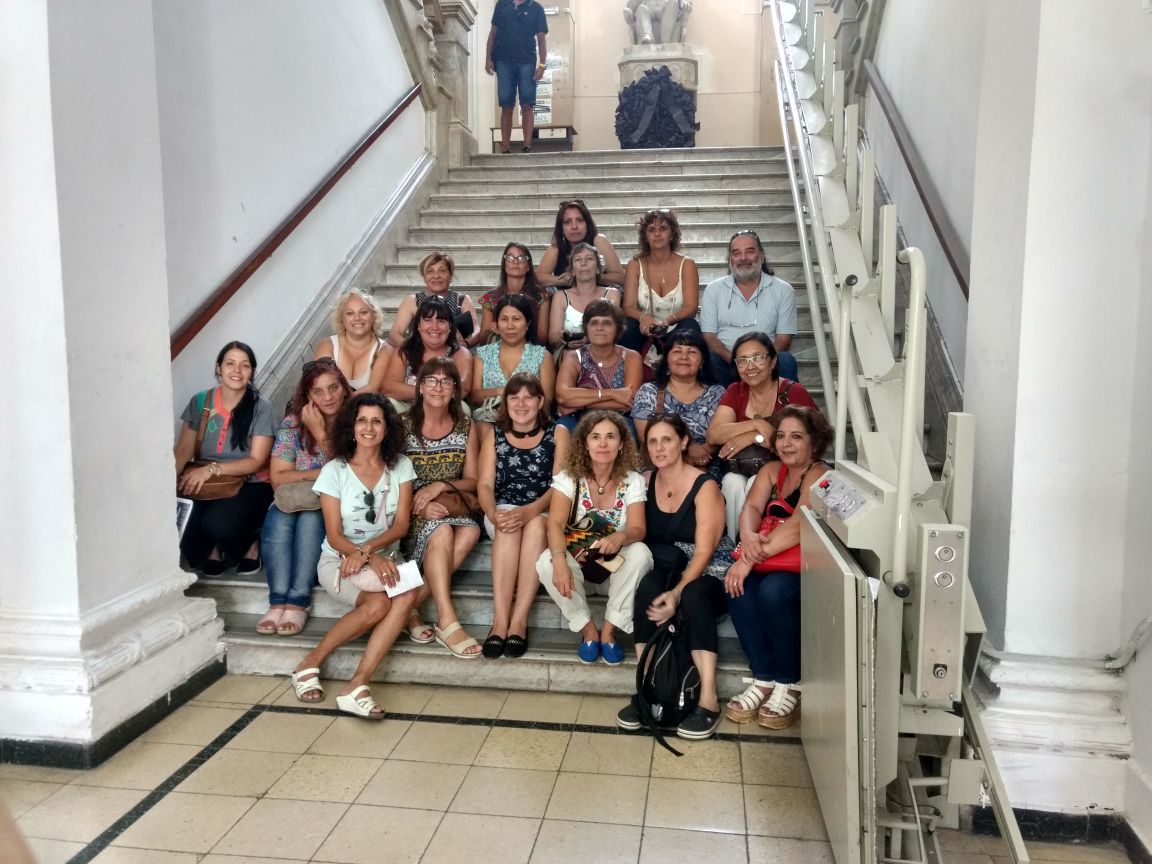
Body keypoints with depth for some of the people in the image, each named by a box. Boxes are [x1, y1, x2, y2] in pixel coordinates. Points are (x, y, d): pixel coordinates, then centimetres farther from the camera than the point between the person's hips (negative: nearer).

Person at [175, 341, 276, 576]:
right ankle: (213, 547, 10)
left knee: (218, 522, -33)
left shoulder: (260, 407, -7)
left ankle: (250, 543, 3)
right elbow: (184, 450, -1)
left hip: (250, 485, -2)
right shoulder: (200, 401, 2)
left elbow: (256, 461, -11)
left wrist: (211, 469, -25)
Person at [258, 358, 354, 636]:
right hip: (294, 499, 2)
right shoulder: (293, 423, 0)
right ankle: (278, 600, -28)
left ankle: (297, 602, -29)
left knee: (311, 518, -33)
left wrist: (320, 433, -17)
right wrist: (322, 473, -15)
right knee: (277, 519, -30)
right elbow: (278, 478, -4)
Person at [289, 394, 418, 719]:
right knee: (379, 603, -32)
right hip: (339, 561, -2)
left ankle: (357, 687, -30)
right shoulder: (334, 470, -5)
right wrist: (371, 559, -26)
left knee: (407, 594, -32)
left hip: (383, 559, 3)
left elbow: (401, 524, -5)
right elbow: (334, 536, -9)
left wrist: (367, 549, -22)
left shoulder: (400, 466, 2)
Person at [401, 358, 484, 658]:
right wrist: (419, 506, -20)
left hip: (450, 507, 3)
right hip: (410, 513, -3)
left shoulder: (466, 427, 6)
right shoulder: (403, 425, -3)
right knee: (442, 531, -34)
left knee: (471, 531, -30)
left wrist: (440, 486, -14)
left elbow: (472, 481, 6)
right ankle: (447, 622, -32)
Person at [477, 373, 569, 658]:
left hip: (544, 515, -1)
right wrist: (493, 514, -23)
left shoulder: (557, 433, 3)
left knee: (535, 524, -35)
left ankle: (519, 620, -34)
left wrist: (529, 511, -25)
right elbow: (485, 484, 0)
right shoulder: (494, 434, 9)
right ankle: (500, 619, -37)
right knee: (508, 525, -34)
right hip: (503, 511, 1)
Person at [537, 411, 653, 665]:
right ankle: (589, 630, -10)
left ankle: (608, 630, -14)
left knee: (640, 552, -32)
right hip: (578, 566, 0)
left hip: (616, 568, 0)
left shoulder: (633, 481, -5)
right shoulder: (568, 478, -8)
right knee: (547, 561, -32)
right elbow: (555, 523, -20)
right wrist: (559, 561, -40)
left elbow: (637, 529, -16)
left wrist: (621, 537, -42)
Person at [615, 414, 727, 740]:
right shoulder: (646, 483, 8)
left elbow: (703, 551, -15)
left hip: (702, 577, -3)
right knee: (647, 588, -31)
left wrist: (677, 593, -28)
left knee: (693, 595, -36)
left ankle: (708, 700, -34)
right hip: (661, 574, 3)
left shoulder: (705, 487, -8)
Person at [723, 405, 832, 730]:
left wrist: (756, 555, -31)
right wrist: (749, 538, -27)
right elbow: (751, 507, -4)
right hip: (767, 563, 6)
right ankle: (763, 678, -13)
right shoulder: (771, 471, 13)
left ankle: (789, 685, -13)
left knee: (773, 591, -34)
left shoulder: (819, 476, -8)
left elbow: (797, 526, -23)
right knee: (737, 586, -25)